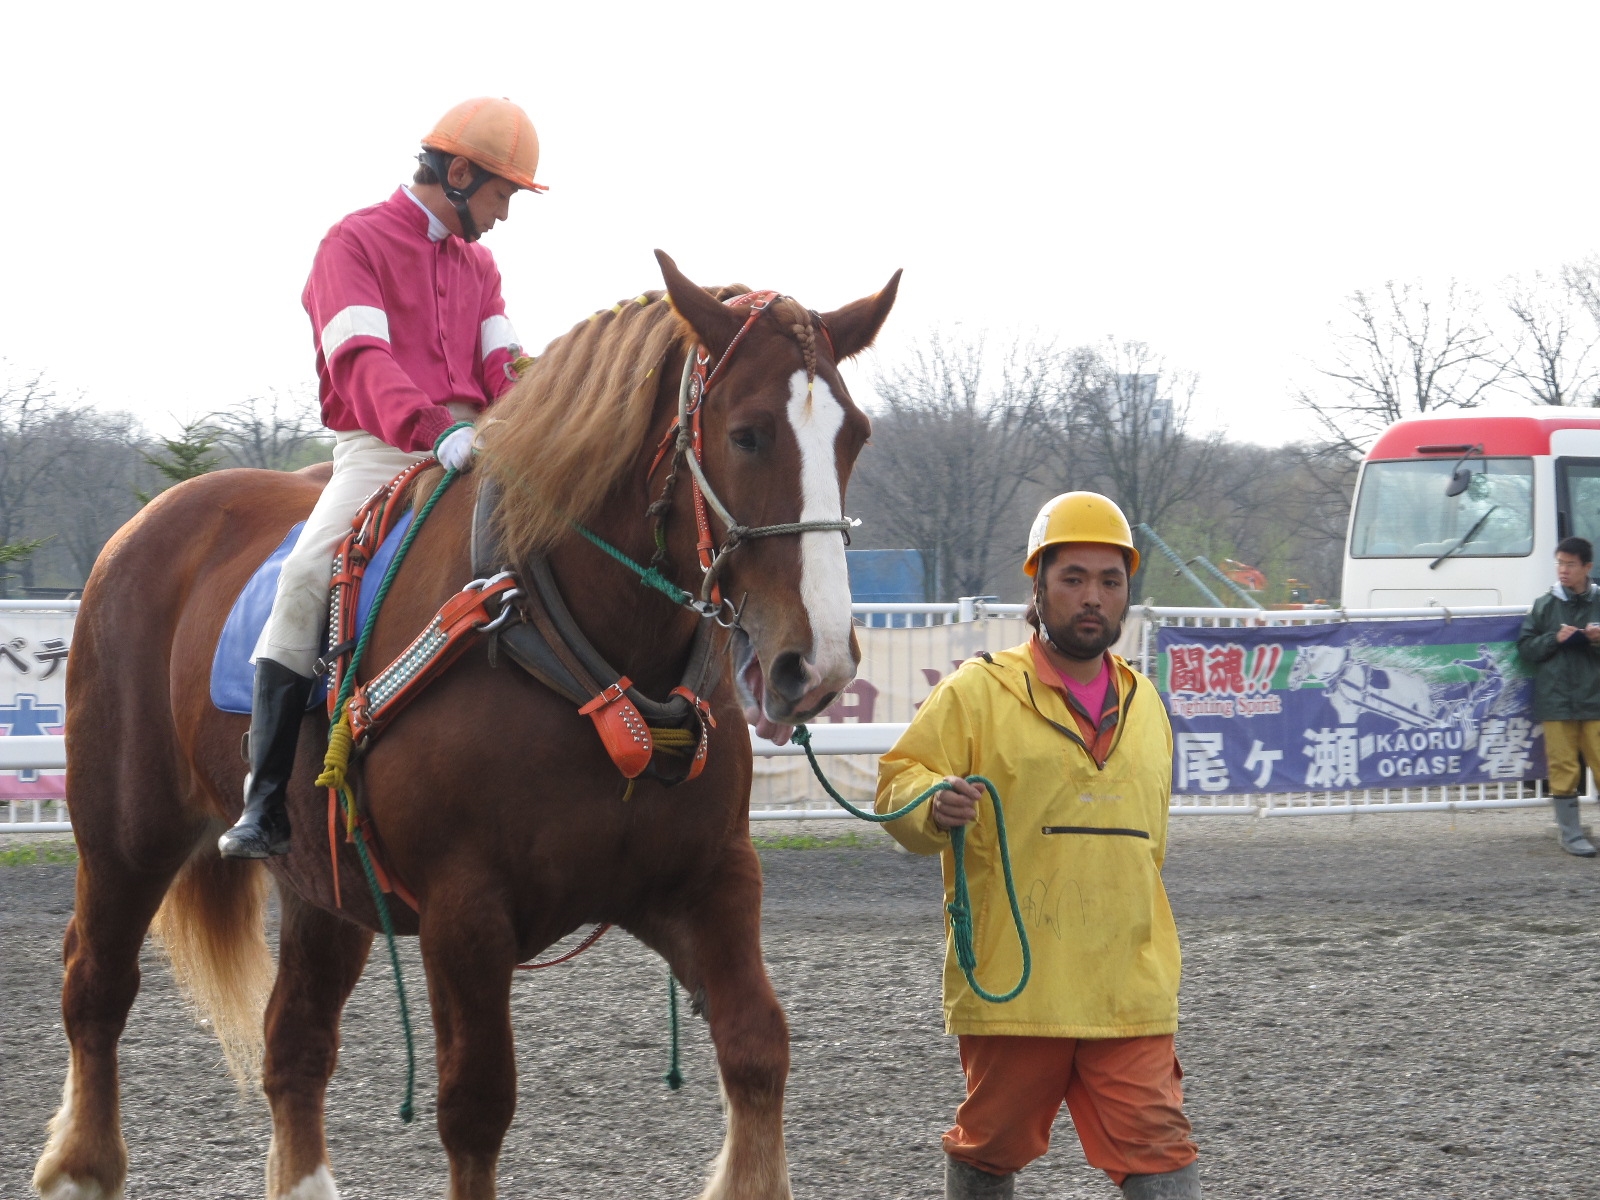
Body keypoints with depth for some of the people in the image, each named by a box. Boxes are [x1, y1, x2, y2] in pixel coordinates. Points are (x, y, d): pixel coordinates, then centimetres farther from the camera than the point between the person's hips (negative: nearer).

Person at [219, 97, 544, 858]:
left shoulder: (477, 263, 22)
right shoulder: (356, 243, 0)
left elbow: (503, 368, 9)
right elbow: (364, 361, -16)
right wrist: (430, 429, -33)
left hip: (469, 449, 6)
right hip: (378, 452, -6)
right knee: (307, 575, -29)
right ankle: (264, 804, -28)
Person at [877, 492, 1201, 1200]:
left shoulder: (1143, 704, 16)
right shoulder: (977, 692, -2)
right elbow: (901, 780, -4)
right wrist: (935, 807, -27)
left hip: (1131, 994, 4)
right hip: (1011, 985, -3)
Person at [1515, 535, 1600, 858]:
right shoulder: (1544, 606, 7)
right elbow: (1525, 648, 7)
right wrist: (1554, 639, -8)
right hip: (1556, 703, 0)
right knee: (1564, 768, 1)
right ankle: (1571, 834, 7)